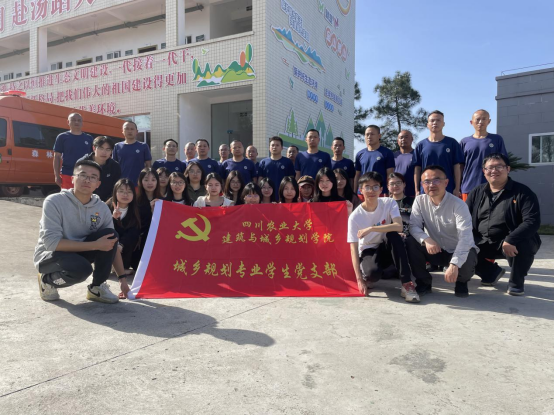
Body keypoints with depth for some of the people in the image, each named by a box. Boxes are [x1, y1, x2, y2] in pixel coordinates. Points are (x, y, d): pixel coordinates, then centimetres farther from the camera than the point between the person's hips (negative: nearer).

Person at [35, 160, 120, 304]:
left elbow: (112, 244, -3)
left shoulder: (102, 208, -7)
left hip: (79, 253, 5)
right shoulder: (54, 201, -20)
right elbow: (51, 243, -27)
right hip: (50, 255, -4)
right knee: (82, 268, -36)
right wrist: (95, 245, -31)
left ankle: (96, 287, -5)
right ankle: (47, 281, 0)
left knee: (110, 234, -21)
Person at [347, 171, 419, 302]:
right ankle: (368, 278, 4)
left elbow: (398, 227, -29)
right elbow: (354, 248, -16)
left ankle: (407, 284, -28)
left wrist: (370, 229, -33)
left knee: (392, 234, -33)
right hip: (368, 252, -2)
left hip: (386, 249, 2)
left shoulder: (389, 203, -11)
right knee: (372, 273, -36)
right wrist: (359, 279, -24)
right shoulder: (355, 216, -15)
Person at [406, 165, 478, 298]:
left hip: (458, 251, -2)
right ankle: (424, 282, -1)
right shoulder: (420, 201, -9)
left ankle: (461, 282, 6)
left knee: (467, 262, -35)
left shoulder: (458, 205, -22)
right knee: (411, 242, -23)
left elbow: (465, 237, -32)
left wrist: (454, 265, -45)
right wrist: (426, 239, -39)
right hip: (435, 250, 3)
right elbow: (414, 226, -15)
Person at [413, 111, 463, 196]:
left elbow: (457, 167, 3)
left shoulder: (452, 143, 5)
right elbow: (417, 169, 7)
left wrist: (457, 189, -3)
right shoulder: (421, 145, 7)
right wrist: (417, 190, 3)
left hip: (448, 191, -1)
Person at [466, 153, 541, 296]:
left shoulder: (523, 192, -6)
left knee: (522, 246, -36)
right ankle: (491, 272, 15)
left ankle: (516, 281, -2)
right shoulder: (476, 193, 9)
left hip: (512, 243, -4)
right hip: (483, 243, 5)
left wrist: (510, 240, -33)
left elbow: (532, 221, -18)